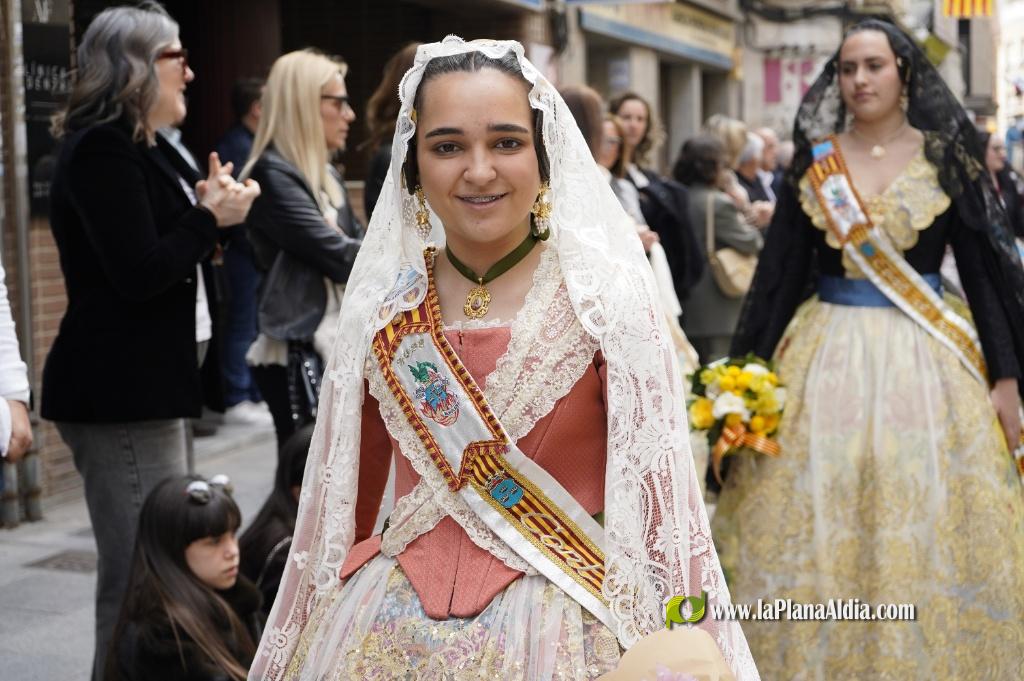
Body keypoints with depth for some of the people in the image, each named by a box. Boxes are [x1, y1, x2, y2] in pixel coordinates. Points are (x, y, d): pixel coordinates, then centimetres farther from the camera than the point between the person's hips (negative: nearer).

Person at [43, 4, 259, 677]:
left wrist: (209, 206, 8)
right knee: (140, 582, -9)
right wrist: (210, 218, -10)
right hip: (120, 394, -11)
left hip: (147, 386, 11)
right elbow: (138, 275, -20)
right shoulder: (102, 150, -13)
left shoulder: (138, 148, 18)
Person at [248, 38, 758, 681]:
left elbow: (661, 493, -9)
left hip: (558, 628, -3)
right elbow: (345, 496, 8)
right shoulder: (383, 304, 0)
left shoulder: (607, 296, -9)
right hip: (387, 629, 3)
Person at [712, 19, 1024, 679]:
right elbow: (779, 272, 4)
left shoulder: (945, 156, 0)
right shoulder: (814, 161, 4)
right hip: (827, 355, 1)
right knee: (818, 531, 4)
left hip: (924, 358, -1)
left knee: (925, 532, 2)